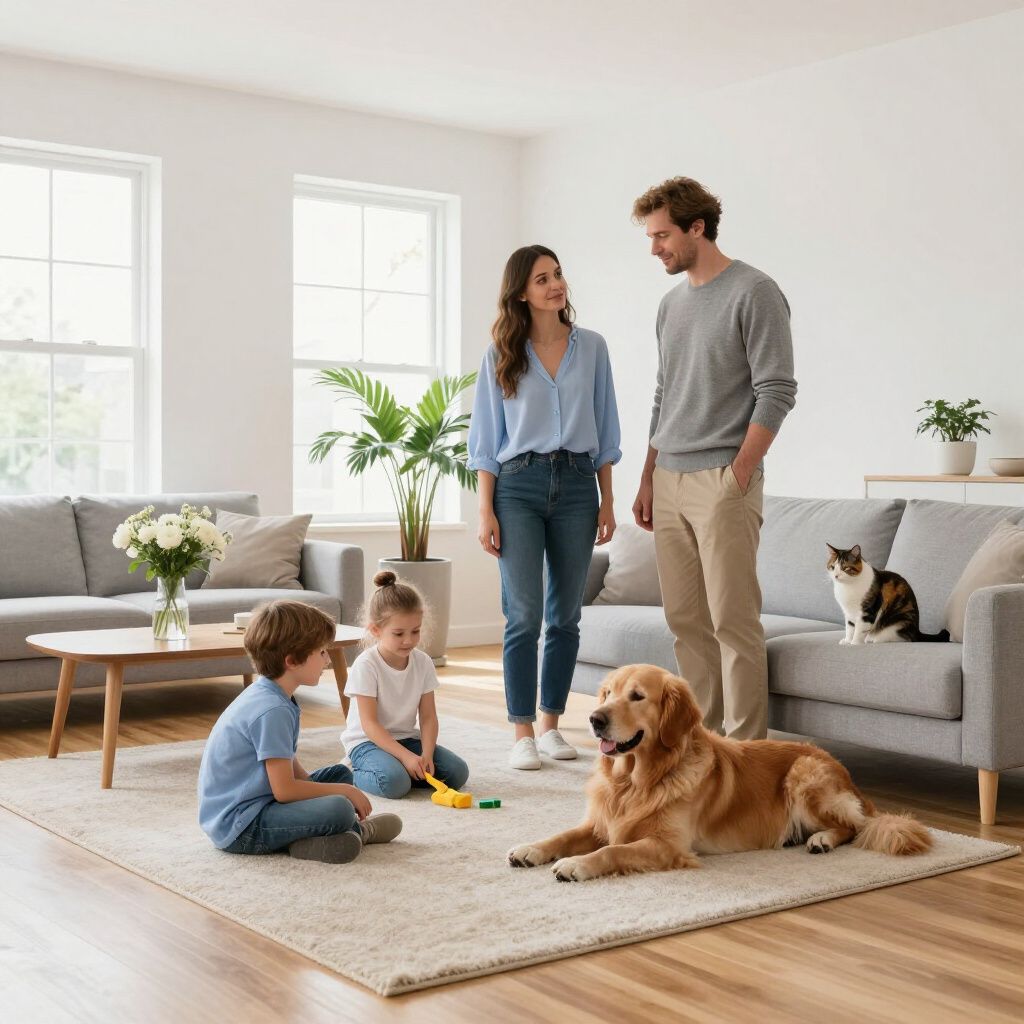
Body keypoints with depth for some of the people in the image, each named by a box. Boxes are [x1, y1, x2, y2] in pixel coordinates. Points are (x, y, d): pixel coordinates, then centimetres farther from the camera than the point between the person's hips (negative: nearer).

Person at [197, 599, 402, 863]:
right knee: (339, 810, -26)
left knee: (340, 773, 17)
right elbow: (284, 789, -23)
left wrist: (343, 788, 3)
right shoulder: (272, 710, -23)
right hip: (238, 827, -11)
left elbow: (290, 767, 15)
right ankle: (360, 830, 7)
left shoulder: (265, 694, 9)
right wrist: (345, 791, -11)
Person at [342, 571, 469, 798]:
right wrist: (407, 756, -29)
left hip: (407, 737, 6)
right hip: (368, 741, -6)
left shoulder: (423, 662, -3)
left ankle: (397, 770, 3)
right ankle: (354, 774, -3)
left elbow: (428, 717, -1)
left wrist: (426, 755, -19)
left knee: (458, 772, -13)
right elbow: (369, 724, -20)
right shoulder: (366, 665, -18)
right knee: (395, 783, -34)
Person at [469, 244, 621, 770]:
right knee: (524, 615, -8)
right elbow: (486, 439, 3)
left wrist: (607, 500, 6)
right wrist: (486, 510, -4)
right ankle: (522, 732, 1)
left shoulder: (591, 347, 8)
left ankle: (552, 723, 18)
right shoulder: (501, 355, 3)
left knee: (565, 616, 6)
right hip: (518, 485, -2)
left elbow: (604, 430, 10)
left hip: (576, 484, 2)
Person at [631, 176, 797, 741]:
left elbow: (776, 392, -11)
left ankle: (744, 744, -1)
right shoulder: (671, 303, 17)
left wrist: (737, 475, -15)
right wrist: (647, 480, 17)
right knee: (686, 620, 8)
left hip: (722, 482, -7)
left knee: (732, 620, -7)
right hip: (669, 482, 7)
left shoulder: (754, 292, -6)